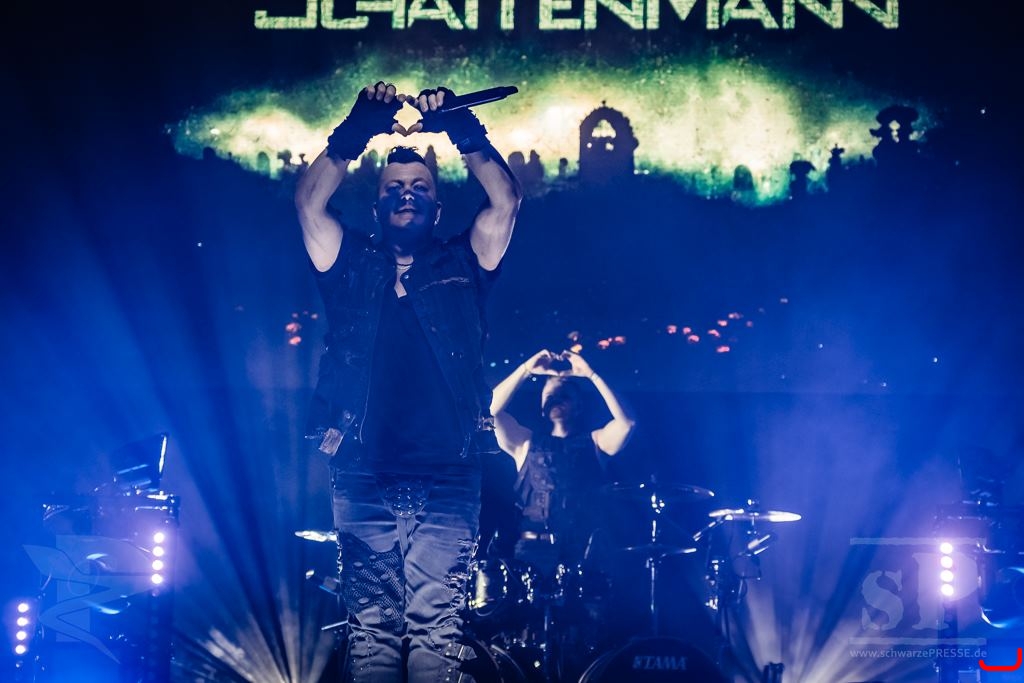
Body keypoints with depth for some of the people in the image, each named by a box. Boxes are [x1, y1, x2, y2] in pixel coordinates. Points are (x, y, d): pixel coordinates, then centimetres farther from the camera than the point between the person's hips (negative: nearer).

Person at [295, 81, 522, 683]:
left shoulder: (461, 267, 15)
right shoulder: (353, 265, 16)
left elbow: (506, 200, 1)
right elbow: (309, 202, 2)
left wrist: (461, 128, -3)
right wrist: (359, 130, -4)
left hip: (446, 482, -1)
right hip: (364, 481, 1)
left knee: (436, 628, -7)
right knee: (371, 628, 1)